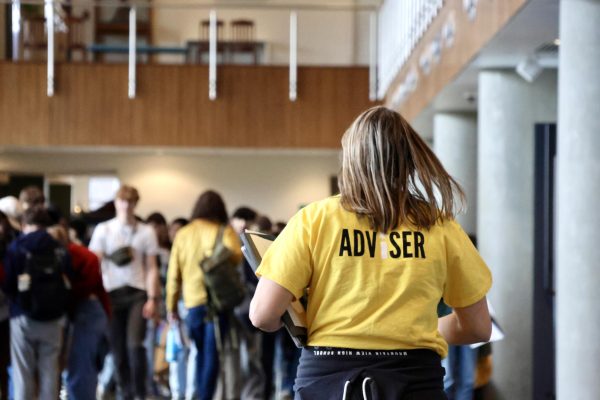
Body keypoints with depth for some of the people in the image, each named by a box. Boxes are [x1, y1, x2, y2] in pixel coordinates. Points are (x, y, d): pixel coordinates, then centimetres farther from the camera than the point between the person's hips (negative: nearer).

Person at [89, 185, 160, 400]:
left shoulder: (146, 232, 6)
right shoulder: (103, 230, 5)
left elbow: (151, 268, 5)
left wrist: (152, 299, -2)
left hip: (137, 293, -1)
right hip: (112, 293, 1)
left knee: (135, 345, -13)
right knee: (118, 349, 4)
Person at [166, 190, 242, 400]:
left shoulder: (183, 234, 8)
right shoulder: (224, 231, -1)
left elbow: (173, 273, 8)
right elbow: (235, 256, -22)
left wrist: (171, 305, 14)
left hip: (192, 303, 3)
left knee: (201, 353, 19)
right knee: (212, 354, -2)